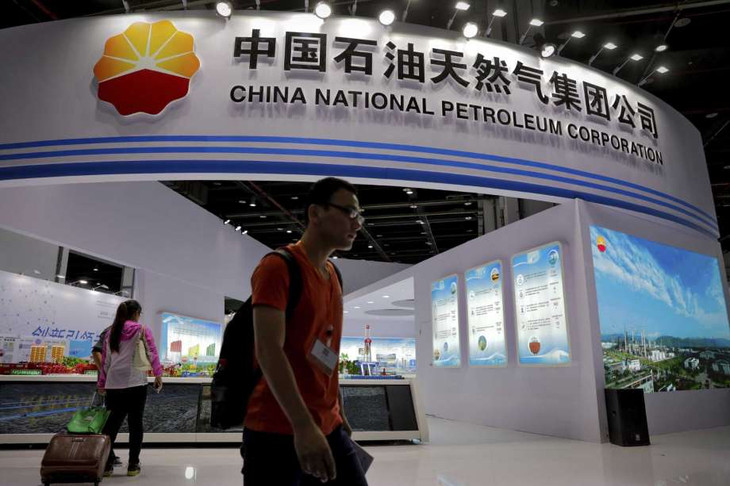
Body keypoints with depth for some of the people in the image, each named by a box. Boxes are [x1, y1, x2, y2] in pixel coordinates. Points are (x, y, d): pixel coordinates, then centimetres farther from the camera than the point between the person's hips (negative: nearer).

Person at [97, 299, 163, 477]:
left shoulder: (111, 332, 12)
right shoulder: (142, 329, 0)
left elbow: (105, 359, 14)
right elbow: (152, 352, -7)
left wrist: (101, 383, 19)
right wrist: (158, 374, -3)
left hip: (113, 385, 4)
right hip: (136, 384, -4)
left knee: (111, 424, 10)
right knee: (135, 424, 5)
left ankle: (106, 464, 10)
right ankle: (133, 465, 10)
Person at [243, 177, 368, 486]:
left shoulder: (333, 275, 12)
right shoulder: (278, 266, -12)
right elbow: (269, 350, -21)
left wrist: (338, 415, 16)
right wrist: (303, 426, -26)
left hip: (329, 428, 8)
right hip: (278, 432, -7)